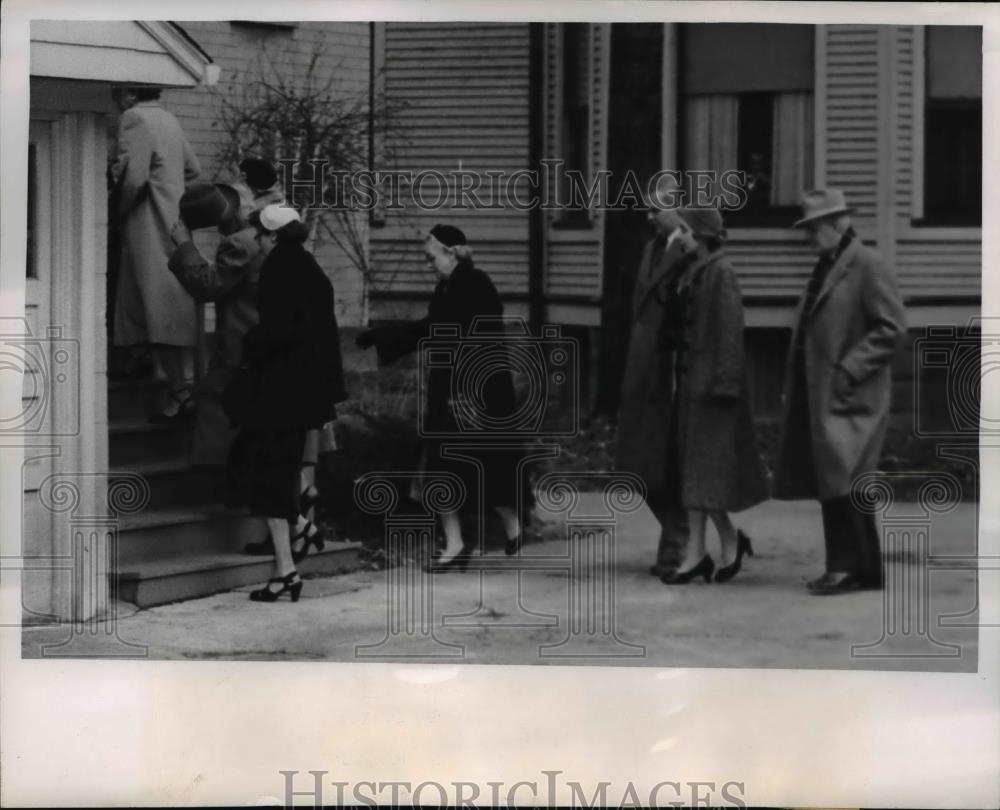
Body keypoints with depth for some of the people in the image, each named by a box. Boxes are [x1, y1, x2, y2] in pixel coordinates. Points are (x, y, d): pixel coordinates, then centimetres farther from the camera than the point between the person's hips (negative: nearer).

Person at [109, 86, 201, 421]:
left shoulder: (134, 119, -11)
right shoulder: (169, 120, 16)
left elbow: (133, 176, -20)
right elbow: (193, 170, 23)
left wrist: (117, 208, -5)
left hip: (149, 229, -9)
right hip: (173, 224, 9)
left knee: (160, 312, -10)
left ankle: (179, 393, -12)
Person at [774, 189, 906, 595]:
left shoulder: (869, 267, -9)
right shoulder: (825, 267, 18)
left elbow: (890, 329, -13)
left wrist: (848, 371, -18)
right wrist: (796, 386, 15)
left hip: (850, 397, -9)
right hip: (820, 394, 9)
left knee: (842, 481, -12)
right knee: (830, 485, 9)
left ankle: (851, 567, -7)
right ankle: (849, 566, 15)